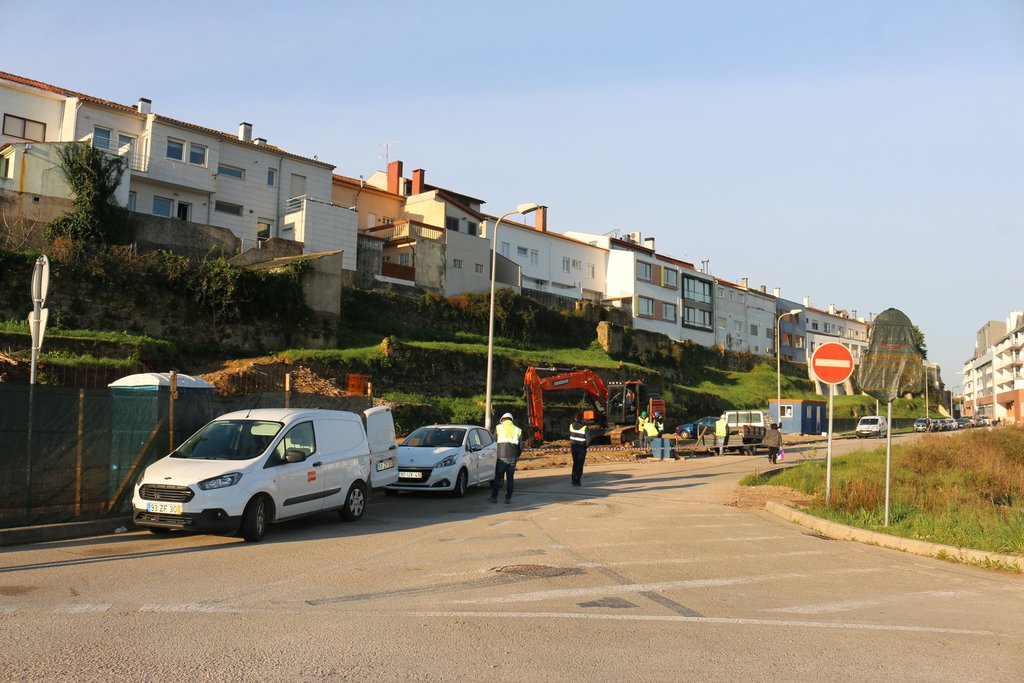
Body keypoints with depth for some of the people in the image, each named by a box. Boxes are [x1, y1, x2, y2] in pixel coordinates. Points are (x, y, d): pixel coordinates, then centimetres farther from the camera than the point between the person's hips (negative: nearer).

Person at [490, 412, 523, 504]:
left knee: (498, 477, 5)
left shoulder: (499, 428, 2)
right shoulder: (518, 430, 10)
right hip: (513, 457, 2)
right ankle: (508, 498, 6)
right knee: (510, 478, 8)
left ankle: (494, 497, 7)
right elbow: (521, 446, 8)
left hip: (501, 457, -2)